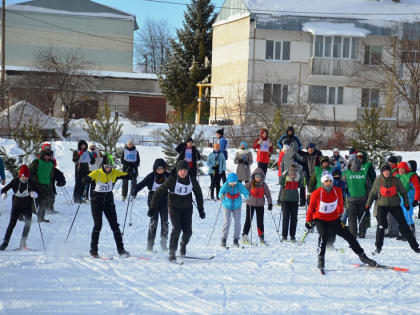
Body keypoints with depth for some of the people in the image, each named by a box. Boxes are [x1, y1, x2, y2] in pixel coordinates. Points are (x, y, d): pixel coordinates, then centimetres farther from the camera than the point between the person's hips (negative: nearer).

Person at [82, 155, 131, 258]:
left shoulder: (114, 173, -1)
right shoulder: (96, 173, -11)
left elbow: (127, 175, -1)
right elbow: (85, 180, -24)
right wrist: (88, 179, -46)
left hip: (109, 201, 3)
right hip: (97, 201, -3)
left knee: (114, 225, 2)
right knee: (98, 225, -7)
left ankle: (121, 250, 6)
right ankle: (93, 250, 3)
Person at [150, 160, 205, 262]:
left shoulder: (192, 180, -7)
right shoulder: (172, 180, -17)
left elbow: (198, 194, 8)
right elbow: (159, 192, -11)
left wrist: (201, 209, 10)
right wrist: (152, 207, -11)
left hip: (187, 208, 3)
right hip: (174, 207, -3)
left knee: (187, 230, -3)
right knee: (176, 229, -17)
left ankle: (183, 244, 29)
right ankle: (172, 252, -7)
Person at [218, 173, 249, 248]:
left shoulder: (239, 186, -15)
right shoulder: (225, 186, -18)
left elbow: (245, 191, -24)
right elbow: (221, 192, -32)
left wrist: (247, 195, -47)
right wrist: (221, 195, -56)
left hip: (237, 206, 2)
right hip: (227, 206, -2)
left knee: (237, 223, -1)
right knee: (227, 223, -10)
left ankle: (236, 240, 12)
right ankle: (223, 240, -2)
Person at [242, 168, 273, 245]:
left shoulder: (264, 185, 0)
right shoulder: (250, 184, -7)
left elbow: (268, 194, 6)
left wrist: (270, 204, 1)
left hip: (260, 205, 2)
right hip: (250, 204, -2)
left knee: (260, 221, 3)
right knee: (248, 220, -1)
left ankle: (261, 238, 9)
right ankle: (244, 236, 9)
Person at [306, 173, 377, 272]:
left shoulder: (338, 191, -8)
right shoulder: (316, 194, -17)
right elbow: (311, 208, -3)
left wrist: (340, 214, 19)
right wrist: (308, 221, 5)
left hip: (334, 219, 4)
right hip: (320, 220, -4)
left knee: (349, 236, 4)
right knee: (323, 236, -29)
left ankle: (362, 256, 17)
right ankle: (321, 260, -21)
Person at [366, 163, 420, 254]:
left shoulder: (396, 180, -6)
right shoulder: (378, 180, -6)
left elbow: (403, 192, 7)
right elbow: (372, 193, 5)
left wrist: (406, 203, 3)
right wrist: (368, 205, 5)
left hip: (395, 205, 1)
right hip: (382, 205, -1)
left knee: (403, 225, 2)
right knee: (382, 225, -15)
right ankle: (378, 246, 0)